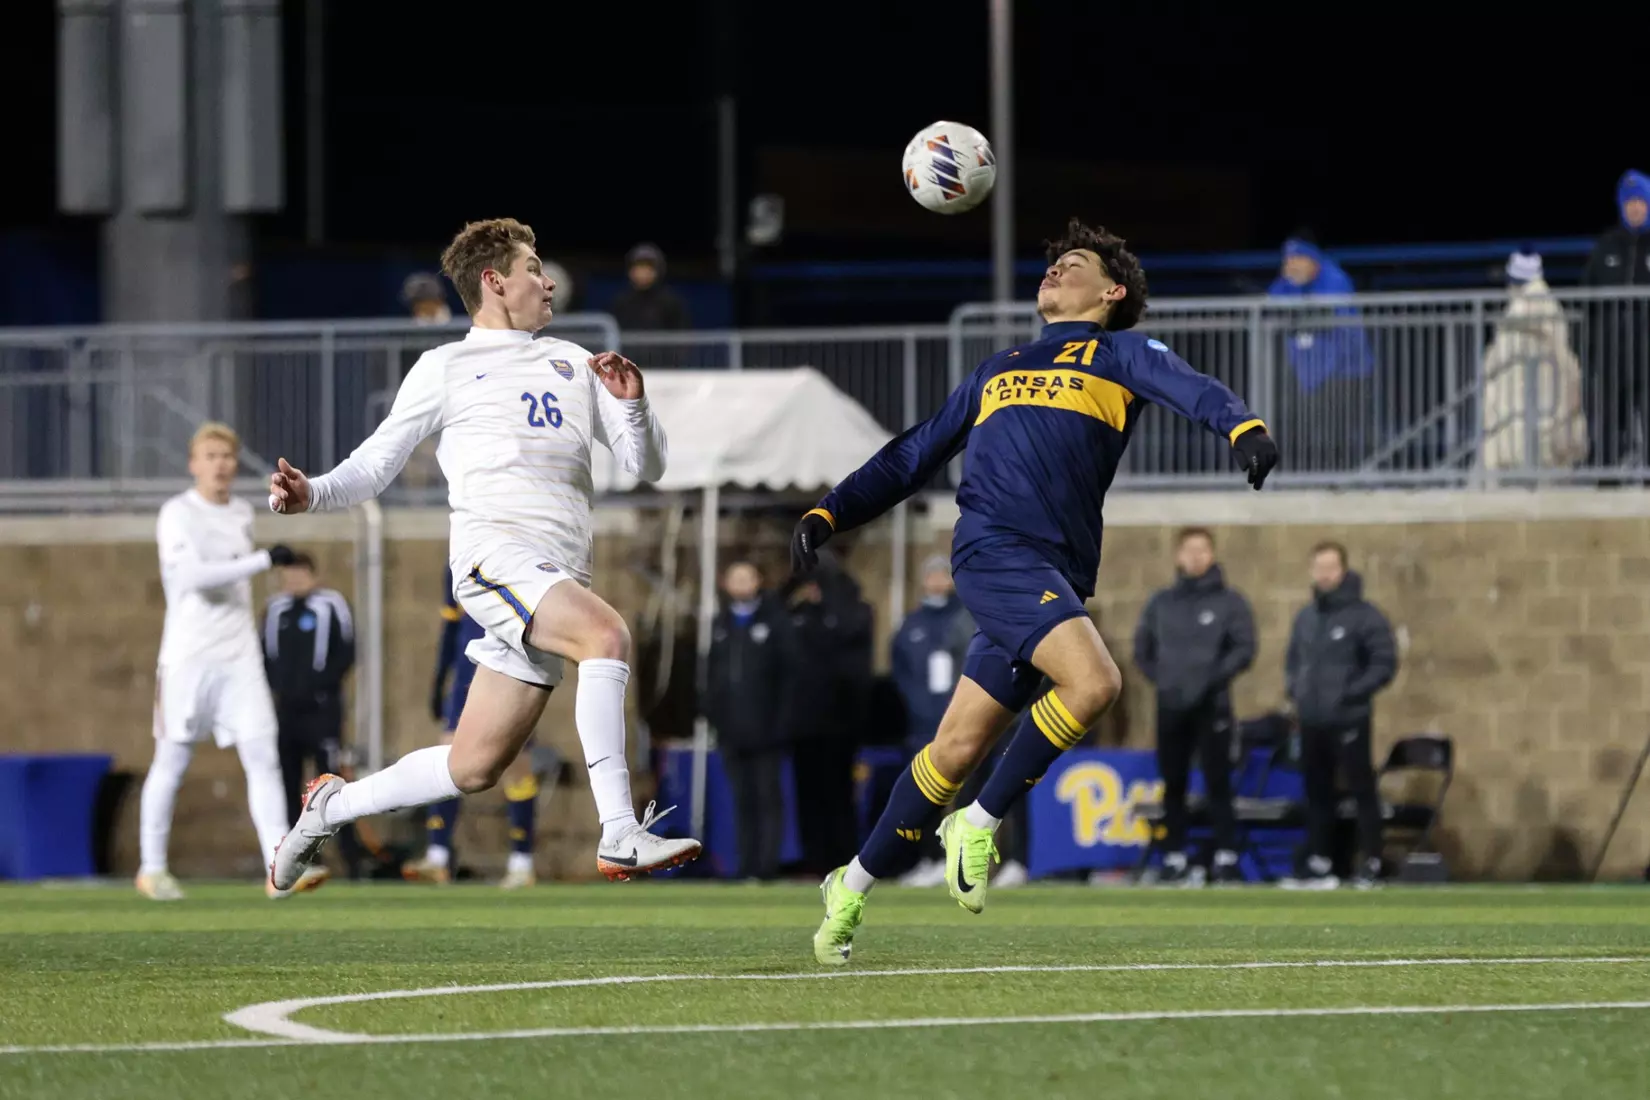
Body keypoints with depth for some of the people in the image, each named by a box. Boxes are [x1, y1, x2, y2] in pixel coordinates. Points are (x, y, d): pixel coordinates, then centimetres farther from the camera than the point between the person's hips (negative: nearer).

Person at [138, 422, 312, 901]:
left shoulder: (242, 514, 14)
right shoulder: (177, 514, -7)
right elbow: (194, 575, -21)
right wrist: (263, 561, -25)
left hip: (239, 658, 5)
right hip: (187, 657, -5)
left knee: (262, 754, -8)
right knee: (172, 762, 2)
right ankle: (151, 869, 16)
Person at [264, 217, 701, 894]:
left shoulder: (573, 363, 25)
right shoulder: (447, 368, 12)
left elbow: (646, 466, 22)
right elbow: (375, 465, 11)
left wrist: (631, 405, 1)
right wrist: (311, 494, -9)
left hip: (560, 579, 6)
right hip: (494, 552, -6)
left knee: (474, 769, 2)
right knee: (607, 634, -32)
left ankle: (331, 807, 24)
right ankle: (620, 838, -37)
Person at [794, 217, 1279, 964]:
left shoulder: (1120, 354, 18)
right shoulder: (999, 371, 28)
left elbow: (1189, 388, -5)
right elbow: (912, 457, 34)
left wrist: (1244, 427, -27)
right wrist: (828, 514, 24)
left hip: (1054, 570, 0)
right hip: (994, 552, 0)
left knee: (958, 747, 0)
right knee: (1093, 680, -27)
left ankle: (853, 888, 15)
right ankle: (979, 824, -9)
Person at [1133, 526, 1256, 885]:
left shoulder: (1230, 602, 1)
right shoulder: (1160, 603, 10)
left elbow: (1244, 650, -5)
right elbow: (1142, 650, 14)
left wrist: (1212, 678, -14)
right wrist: (1162, 678, -1)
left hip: (1212, 706, -3)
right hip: (1170, 707, 3)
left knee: (1217, 784, -6)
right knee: (1173, 785, 5)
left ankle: (1226, 857, -5)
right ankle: (1174, 858, 9)